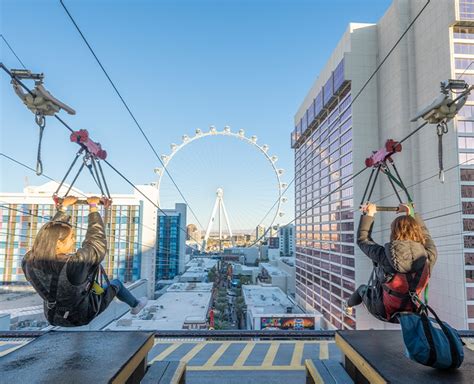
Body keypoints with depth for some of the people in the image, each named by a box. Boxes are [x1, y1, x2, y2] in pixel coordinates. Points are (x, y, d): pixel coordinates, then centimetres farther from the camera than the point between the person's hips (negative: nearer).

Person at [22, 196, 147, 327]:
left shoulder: (29, 262, -22)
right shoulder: (73, 264, -39)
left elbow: (49, 234, -7)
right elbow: (98, 243, -27)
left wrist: (63, 207, 0)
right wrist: (93, 207, -18)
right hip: (82, 317, -5)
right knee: (116, 284, 20)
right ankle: (135, 305, 46)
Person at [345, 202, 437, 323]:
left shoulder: (384, 256, -28)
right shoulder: (430, 256, -21)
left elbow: (362, 238, -10)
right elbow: (425, 234, 1)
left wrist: (369, 214, -1)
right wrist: (411, 214, 13)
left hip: (383, 313, -2)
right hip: (412, 312, 3)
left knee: (362, 288, 30)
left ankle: (349, 306, 58)